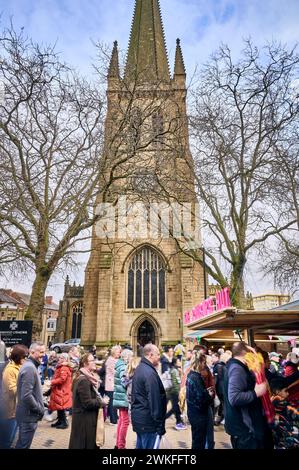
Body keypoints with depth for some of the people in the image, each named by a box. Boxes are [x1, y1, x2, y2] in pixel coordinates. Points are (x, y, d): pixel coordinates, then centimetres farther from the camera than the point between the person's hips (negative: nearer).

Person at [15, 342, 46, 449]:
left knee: (21, 444, 22)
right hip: (29, 415, -10)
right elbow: (26, 396, -29)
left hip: (26, 414, 10)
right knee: (24, 445, 4)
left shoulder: (31, 366, 9)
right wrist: (40, 410, -18)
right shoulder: (30, 368, -24)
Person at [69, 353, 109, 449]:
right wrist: (101, 402, -14)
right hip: (84, 420, -10)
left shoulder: (88, 377, 9)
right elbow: (87, 403, -25)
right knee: (86, 444, 3)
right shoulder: (83, 380, -23)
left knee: (90, 443, 19)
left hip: (86, 418, 10)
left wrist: (100, 399, 4)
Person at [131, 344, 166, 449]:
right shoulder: (150, 373, -21)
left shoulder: (140, 368, 10)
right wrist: (160, 425, -17)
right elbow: (155, 400, -23)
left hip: (138, 417, 10)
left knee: (140, 445, 19)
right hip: (148, 420, -10)